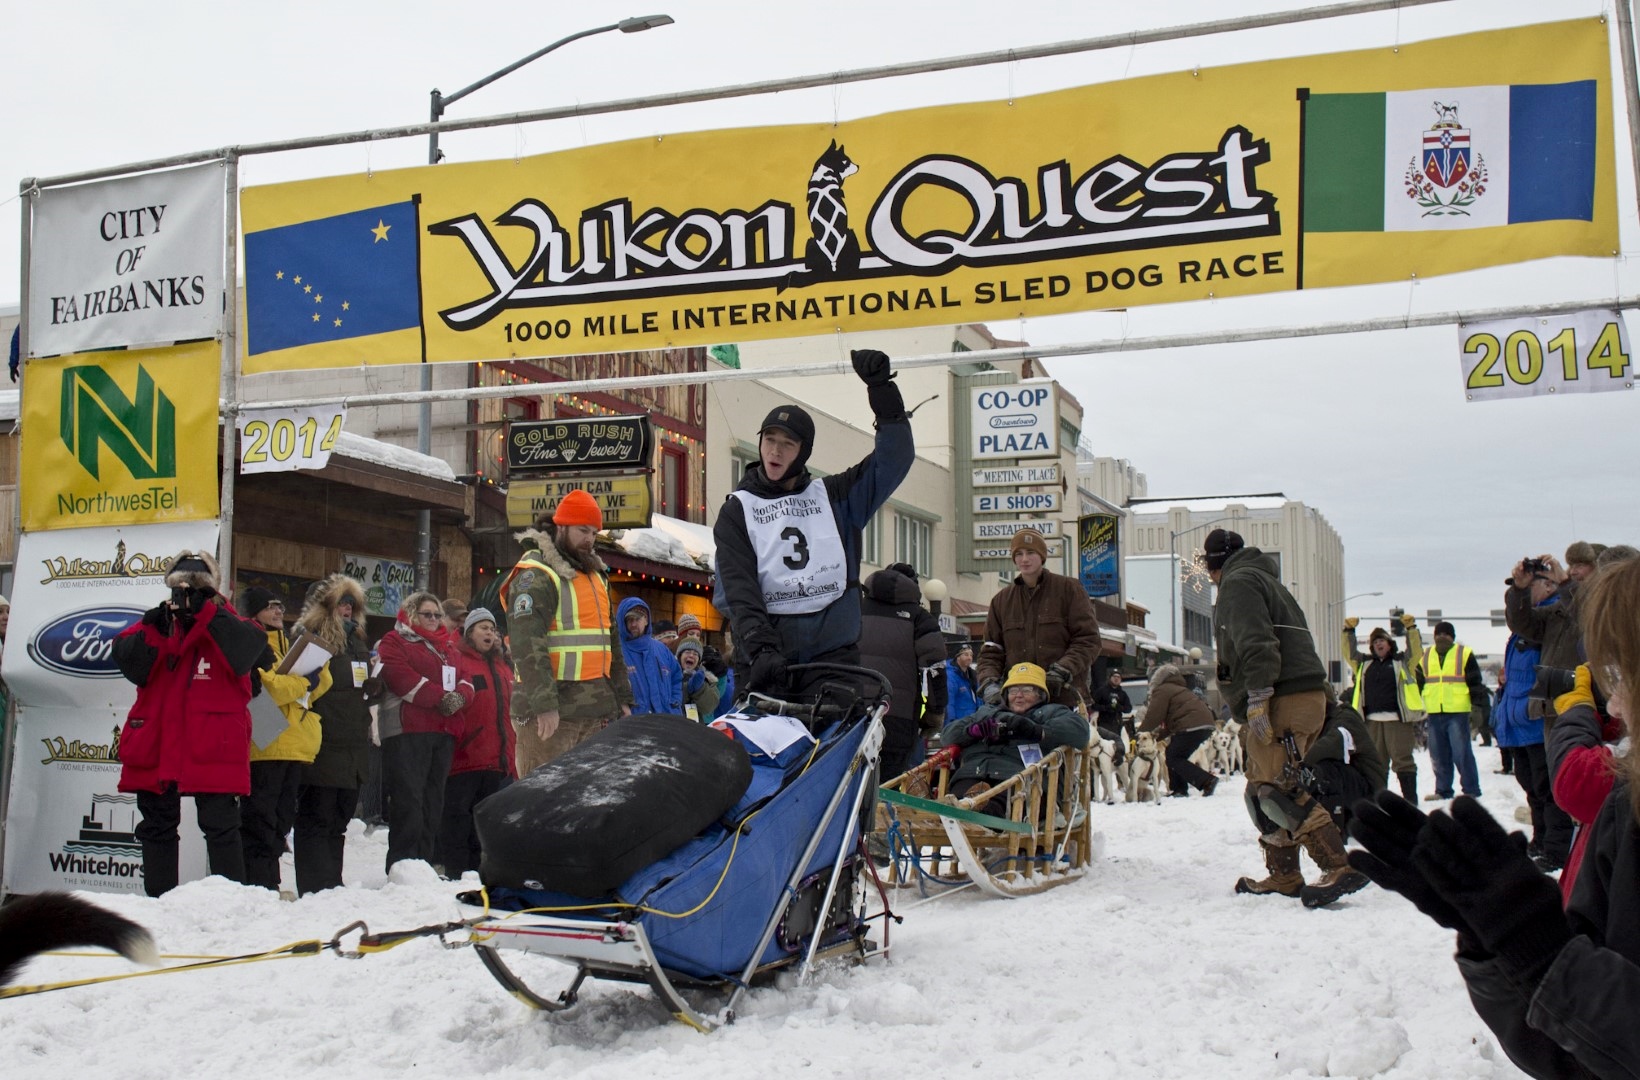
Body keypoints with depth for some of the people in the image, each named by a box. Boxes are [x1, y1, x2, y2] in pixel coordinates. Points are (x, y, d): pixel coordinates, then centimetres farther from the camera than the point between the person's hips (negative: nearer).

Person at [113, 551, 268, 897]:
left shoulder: (224, 623, 4)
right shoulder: (156, 622, 12)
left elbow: (249, 648, -19)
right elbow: (128, 662, -3)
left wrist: (207, 613, -23)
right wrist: (154, 630, -18)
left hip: (214, 748, -4)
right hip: (155, 746, 4)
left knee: (220, 826, -2)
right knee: (157, 827, 12)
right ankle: (158, 899, 22)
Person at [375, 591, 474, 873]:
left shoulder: (447, 646, 26)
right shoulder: (394, 642, 4)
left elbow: (465, 680, 17)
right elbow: (402, 678, -12)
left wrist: (459, 697, -7)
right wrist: (441, 698, -15)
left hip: (444, 731, 7)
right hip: (407, 732, -7)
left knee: (434, 799, 7)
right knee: (409, 798, -12)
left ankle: (427, 864, 11)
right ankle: (402, 866, -12)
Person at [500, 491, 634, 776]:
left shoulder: (595, 575, 20)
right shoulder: (535, 575, -8)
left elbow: (611, 640, 25)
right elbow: (526, 644, -18)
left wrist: (622, 697, 19)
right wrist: (544, 704, -24)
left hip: (597, 709, 8)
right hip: (550, 712, -8)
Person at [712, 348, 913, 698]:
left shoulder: (834, 496, 14)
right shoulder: (736, 511, 8)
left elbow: (895, 457, 6)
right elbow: (739, 588, -5)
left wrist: (881, 387, -4)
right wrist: (760, 648, -20)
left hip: (835, 654, 1)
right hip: (764, 659, -1)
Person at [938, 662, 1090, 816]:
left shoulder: (1050, 712, 31)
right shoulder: (986, 712, 41)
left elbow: (1079, 729, 8)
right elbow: (947, 735, 31)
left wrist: (1037, 730, -7)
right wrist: (973, 730, 8)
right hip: (973, 772, 3)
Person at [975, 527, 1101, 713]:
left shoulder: (1069, 589, 7)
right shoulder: (1001, 600, 17)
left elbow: (1088, 640, 1)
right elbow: (991, 651, 15)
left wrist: (1062, 670, -14)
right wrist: (989, 682, -5)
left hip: (1062, 697, -2)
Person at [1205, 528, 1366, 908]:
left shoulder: (1238, 582, -2)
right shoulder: (1265, 579, 29)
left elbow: (1256, 643, -17)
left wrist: (1257, 699, -23)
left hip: (1282, 701, -10)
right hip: (1308, 696, 10)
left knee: (1278, 788, -16)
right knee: (1263, 787, 15)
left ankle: (1339, 868, -24)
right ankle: (1283, 877, 17)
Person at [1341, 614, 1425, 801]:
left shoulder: (1402, 661, 9)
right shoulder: (1365, 663, 20)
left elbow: (1416, 650, -3)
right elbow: (1349, 651, 17)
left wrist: (1410, 628, -12)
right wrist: (1349, 630, 7)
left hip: (1397, 719, -4)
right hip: (1372, 720, 4)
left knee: (1402, 760, -6)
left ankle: (1410, 799, -4)